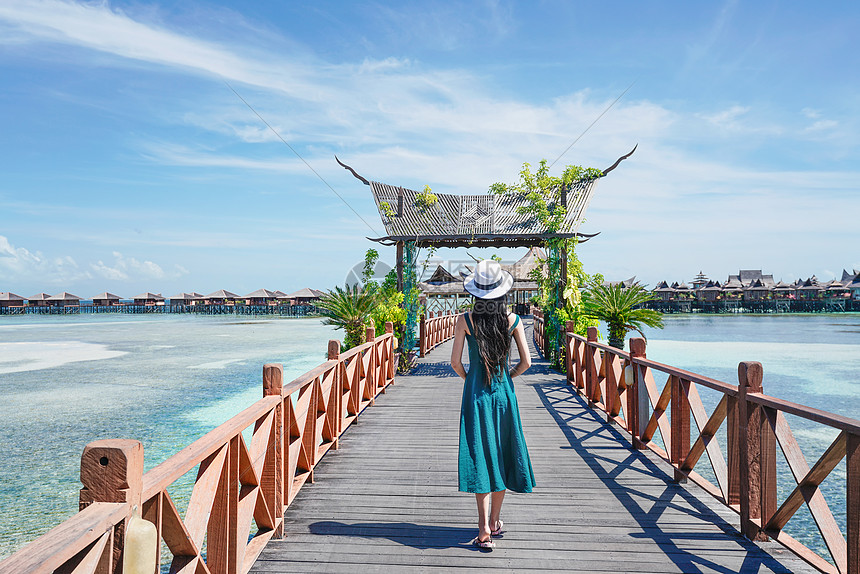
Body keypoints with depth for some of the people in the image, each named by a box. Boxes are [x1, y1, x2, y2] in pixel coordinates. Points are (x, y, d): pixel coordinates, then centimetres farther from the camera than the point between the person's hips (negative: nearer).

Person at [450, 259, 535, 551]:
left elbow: (455, 361, -7)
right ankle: (495, 521, 25)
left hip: (475, 393, -1)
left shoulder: (465, 320, -8)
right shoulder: (512, 320, -5)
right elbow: (526, 362, -3)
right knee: (501, 455, 14)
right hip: (503, 392, 2)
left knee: (480, 456, 2)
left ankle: (484, 529, -4)